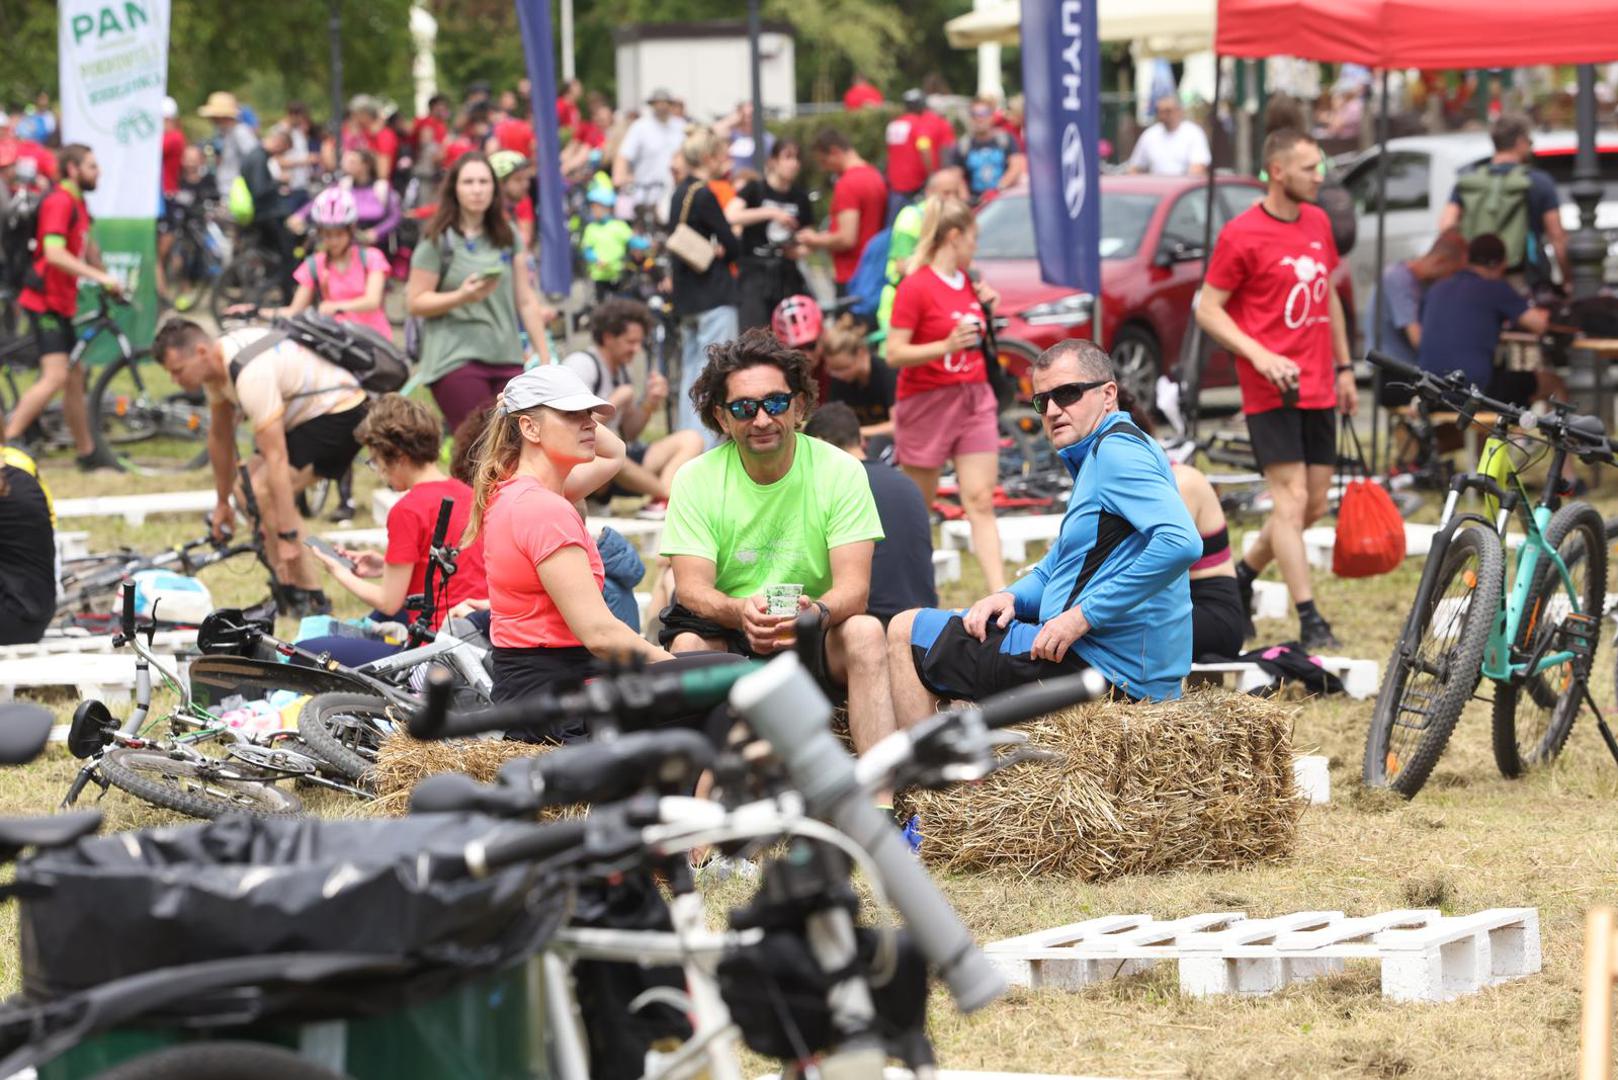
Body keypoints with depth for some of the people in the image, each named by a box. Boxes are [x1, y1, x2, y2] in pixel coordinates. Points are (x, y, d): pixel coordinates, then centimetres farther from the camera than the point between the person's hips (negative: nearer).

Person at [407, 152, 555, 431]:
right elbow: (416, 303, -3)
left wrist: (544, 357, 12)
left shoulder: (507, 237, 14)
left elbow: (526, 301, 16)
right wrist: (461, 296, -18)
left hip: (507, 358, 5)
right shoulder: (438, 240, -1)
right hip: (455, 358, -5)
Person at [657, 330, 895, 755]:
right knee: (688, 642, -31)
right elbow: (691, 586, -12)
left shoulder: (840, 471, -5)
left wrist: (818, 612, -39)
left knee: (865, 632, -30)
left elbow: (854, 586, -14)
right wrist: (742, 612, -36)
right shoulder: (697, 479, -3)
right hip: (725, 634, 0)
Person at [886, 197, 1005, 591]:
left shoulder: (966, 283, 11)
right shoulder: (916, 287, -12)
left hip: (974, 398, 6)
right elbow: (894, 354, -16)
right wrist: (947, 345, -27)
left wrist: (986, 309, 7)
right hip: (928, 403, -6)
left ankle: (1000, 595, -11)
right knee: (917, 506, 5)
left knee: (981, 501, -3)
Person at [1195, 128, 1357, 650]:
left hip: (1317, 388, 7)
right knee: (1292, 498, -12)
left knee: (1314, 504, 8)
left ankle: (1243, 573, 29)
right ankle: (1309, 620, -13)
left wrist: (1344, 367, 20)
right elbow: (1207, 308, -7)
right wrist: (1259, 355, -18)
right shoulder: (1242, 235, -10)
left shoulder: (1318, 222, 11)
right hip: (1271, 389, -7)